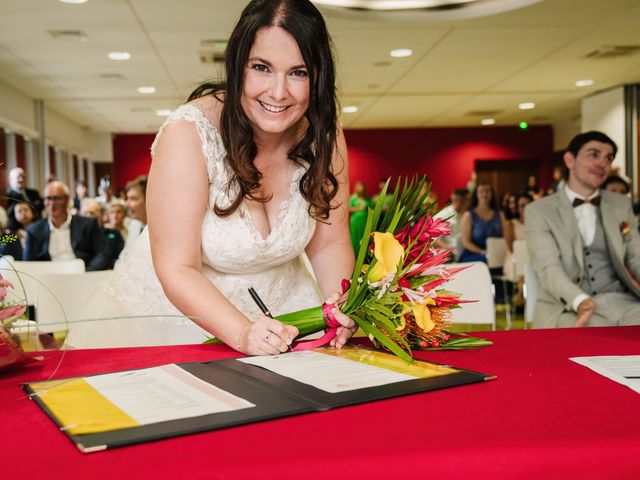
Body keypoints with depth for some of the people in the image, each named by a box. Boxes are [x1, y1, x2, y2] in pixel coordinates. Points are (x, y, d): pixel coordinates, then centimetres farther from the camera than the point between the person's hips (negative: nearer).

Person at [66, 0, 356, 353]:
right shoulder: (188, 134, -22)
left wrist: (339, 306, -22)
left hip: (279, 306, 2)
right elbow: (176, 269, -23)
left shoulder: (325, 137, -10)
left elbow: (328, 244, -3)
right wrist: (243, 333, -37)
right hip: (179, 308, -1)